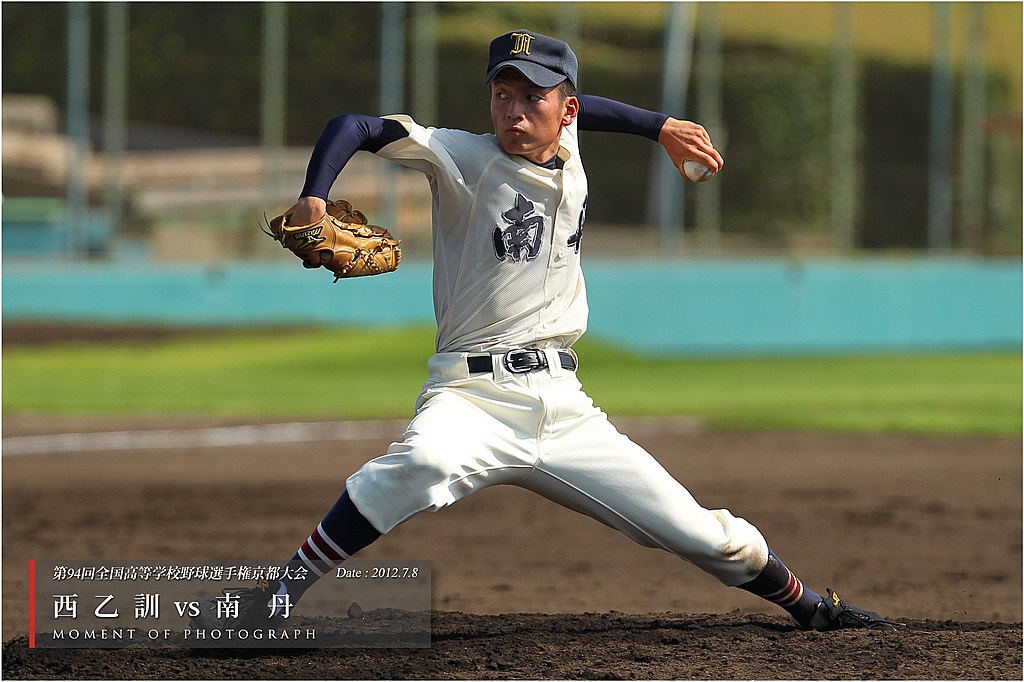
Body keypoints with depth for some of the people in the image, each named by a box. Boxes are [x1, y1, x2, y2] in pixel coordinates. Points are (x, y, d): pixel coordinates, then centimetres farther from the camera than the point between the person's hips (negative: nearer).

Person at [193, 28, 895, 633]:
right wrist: (313, 200, -32)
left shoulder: (566, 153, 10)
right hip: (475, 397, -5)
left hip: (564, 407, 5)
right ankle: (278, 597, -38)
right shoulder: (466, 159, -6)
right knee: (426, 462, -41)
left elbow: (577, 106, 35)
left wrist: (662, 127, 32)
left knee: (706, 537, 4)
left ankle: (811, 606, 31)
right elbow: (355, 127, -17)